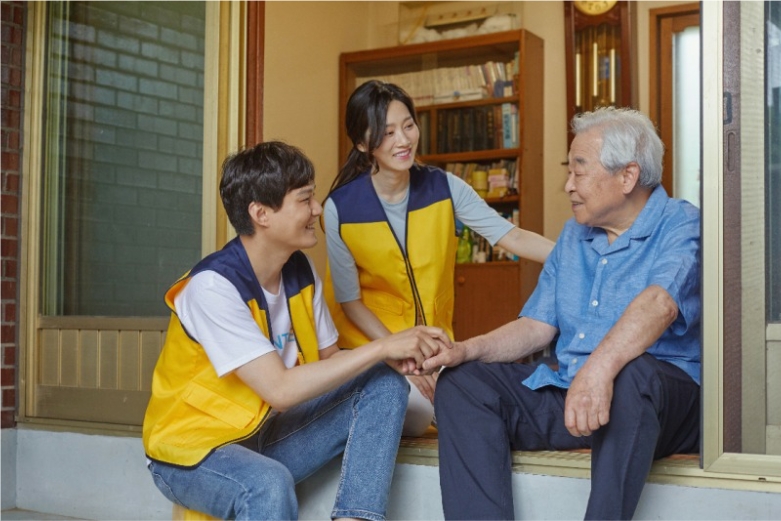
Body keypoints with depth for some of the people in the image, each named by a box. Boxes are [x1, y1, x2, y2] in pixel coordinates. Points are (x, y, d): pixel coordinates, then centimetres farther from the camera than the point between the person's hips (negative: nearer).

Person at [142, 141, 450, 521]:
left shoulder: (300, 270, 0)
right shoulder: (213, 287, -24)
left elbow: (327, 358, 6)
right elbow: (280, 389, -30)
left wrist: (393, 358, -15)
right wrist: (381, 348, -25)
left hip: (269, 434, 8)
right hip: (193, 449, -8)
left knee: (385, 385, -9)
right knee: (269, 484, -40)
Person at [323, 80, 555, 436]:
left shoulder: (443, 188, -10)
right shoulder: (341, 208, -17)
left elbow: (512, 237, -15)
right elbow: (349, 300, -11)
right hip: (372, 337, -3)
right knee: (414, 418, -19)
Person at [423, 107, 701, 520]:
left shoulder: (682, 227, -7)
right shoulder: (574, 234, 17)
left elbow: (659, 303, -28)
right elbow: (538, 326, 14)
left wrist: (601, 366, -45)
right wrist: (468, 349, -3)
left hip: (667, 398, -7)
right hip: (567, 395, 7)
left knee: (630, 375, -39)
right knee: (461, 383, -6)